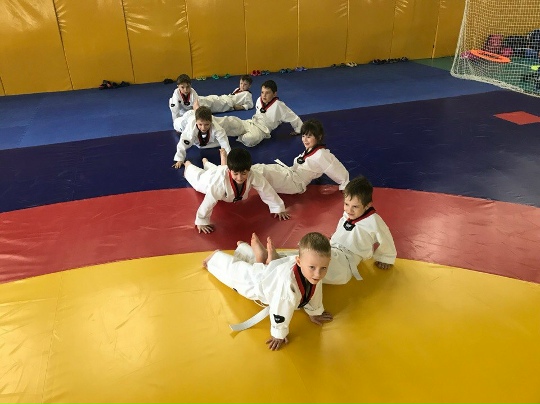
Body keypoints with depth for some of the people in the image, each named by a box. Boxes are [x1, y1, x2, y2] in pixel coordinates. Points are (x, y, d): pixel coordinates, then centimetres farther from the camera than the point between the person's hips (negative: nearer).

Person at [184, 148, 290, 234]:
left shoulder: (253, 176, -47)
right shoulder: (221, 180, -55)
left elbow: (267, 191, -36)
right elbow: (209, 200, -48)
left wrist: (278, 208, -31)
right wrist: (202, 221, -40)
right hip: (210, 179, -3)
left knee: (215, 169, 41)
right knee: (198, 176, 35)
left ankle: (205, 162, 72)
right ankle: (188, 165, 66)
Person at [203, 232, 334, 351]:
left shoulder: (312, 272, -32)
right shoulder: (288, 282, -55)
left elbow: (314, 292, -9)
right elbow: (280, 311, -41)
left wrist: (314, 312, 4)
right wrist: (278, 335, -26)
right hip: (256, 281, -4)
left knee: (256, 263, 38)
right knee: (232, 269, 27)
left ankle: (243, 247, 63)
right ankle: (216, 256, 55)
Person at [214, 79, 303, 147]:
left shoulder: (278, 105, -14)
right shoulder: (259, 100, 6)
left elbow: (293, 118, -7)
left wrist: (298, 130, 3)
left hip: (261, 130, -6)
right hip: (249, 123, 6)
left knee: (249, 139, -38)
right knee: (231, 120, -21)